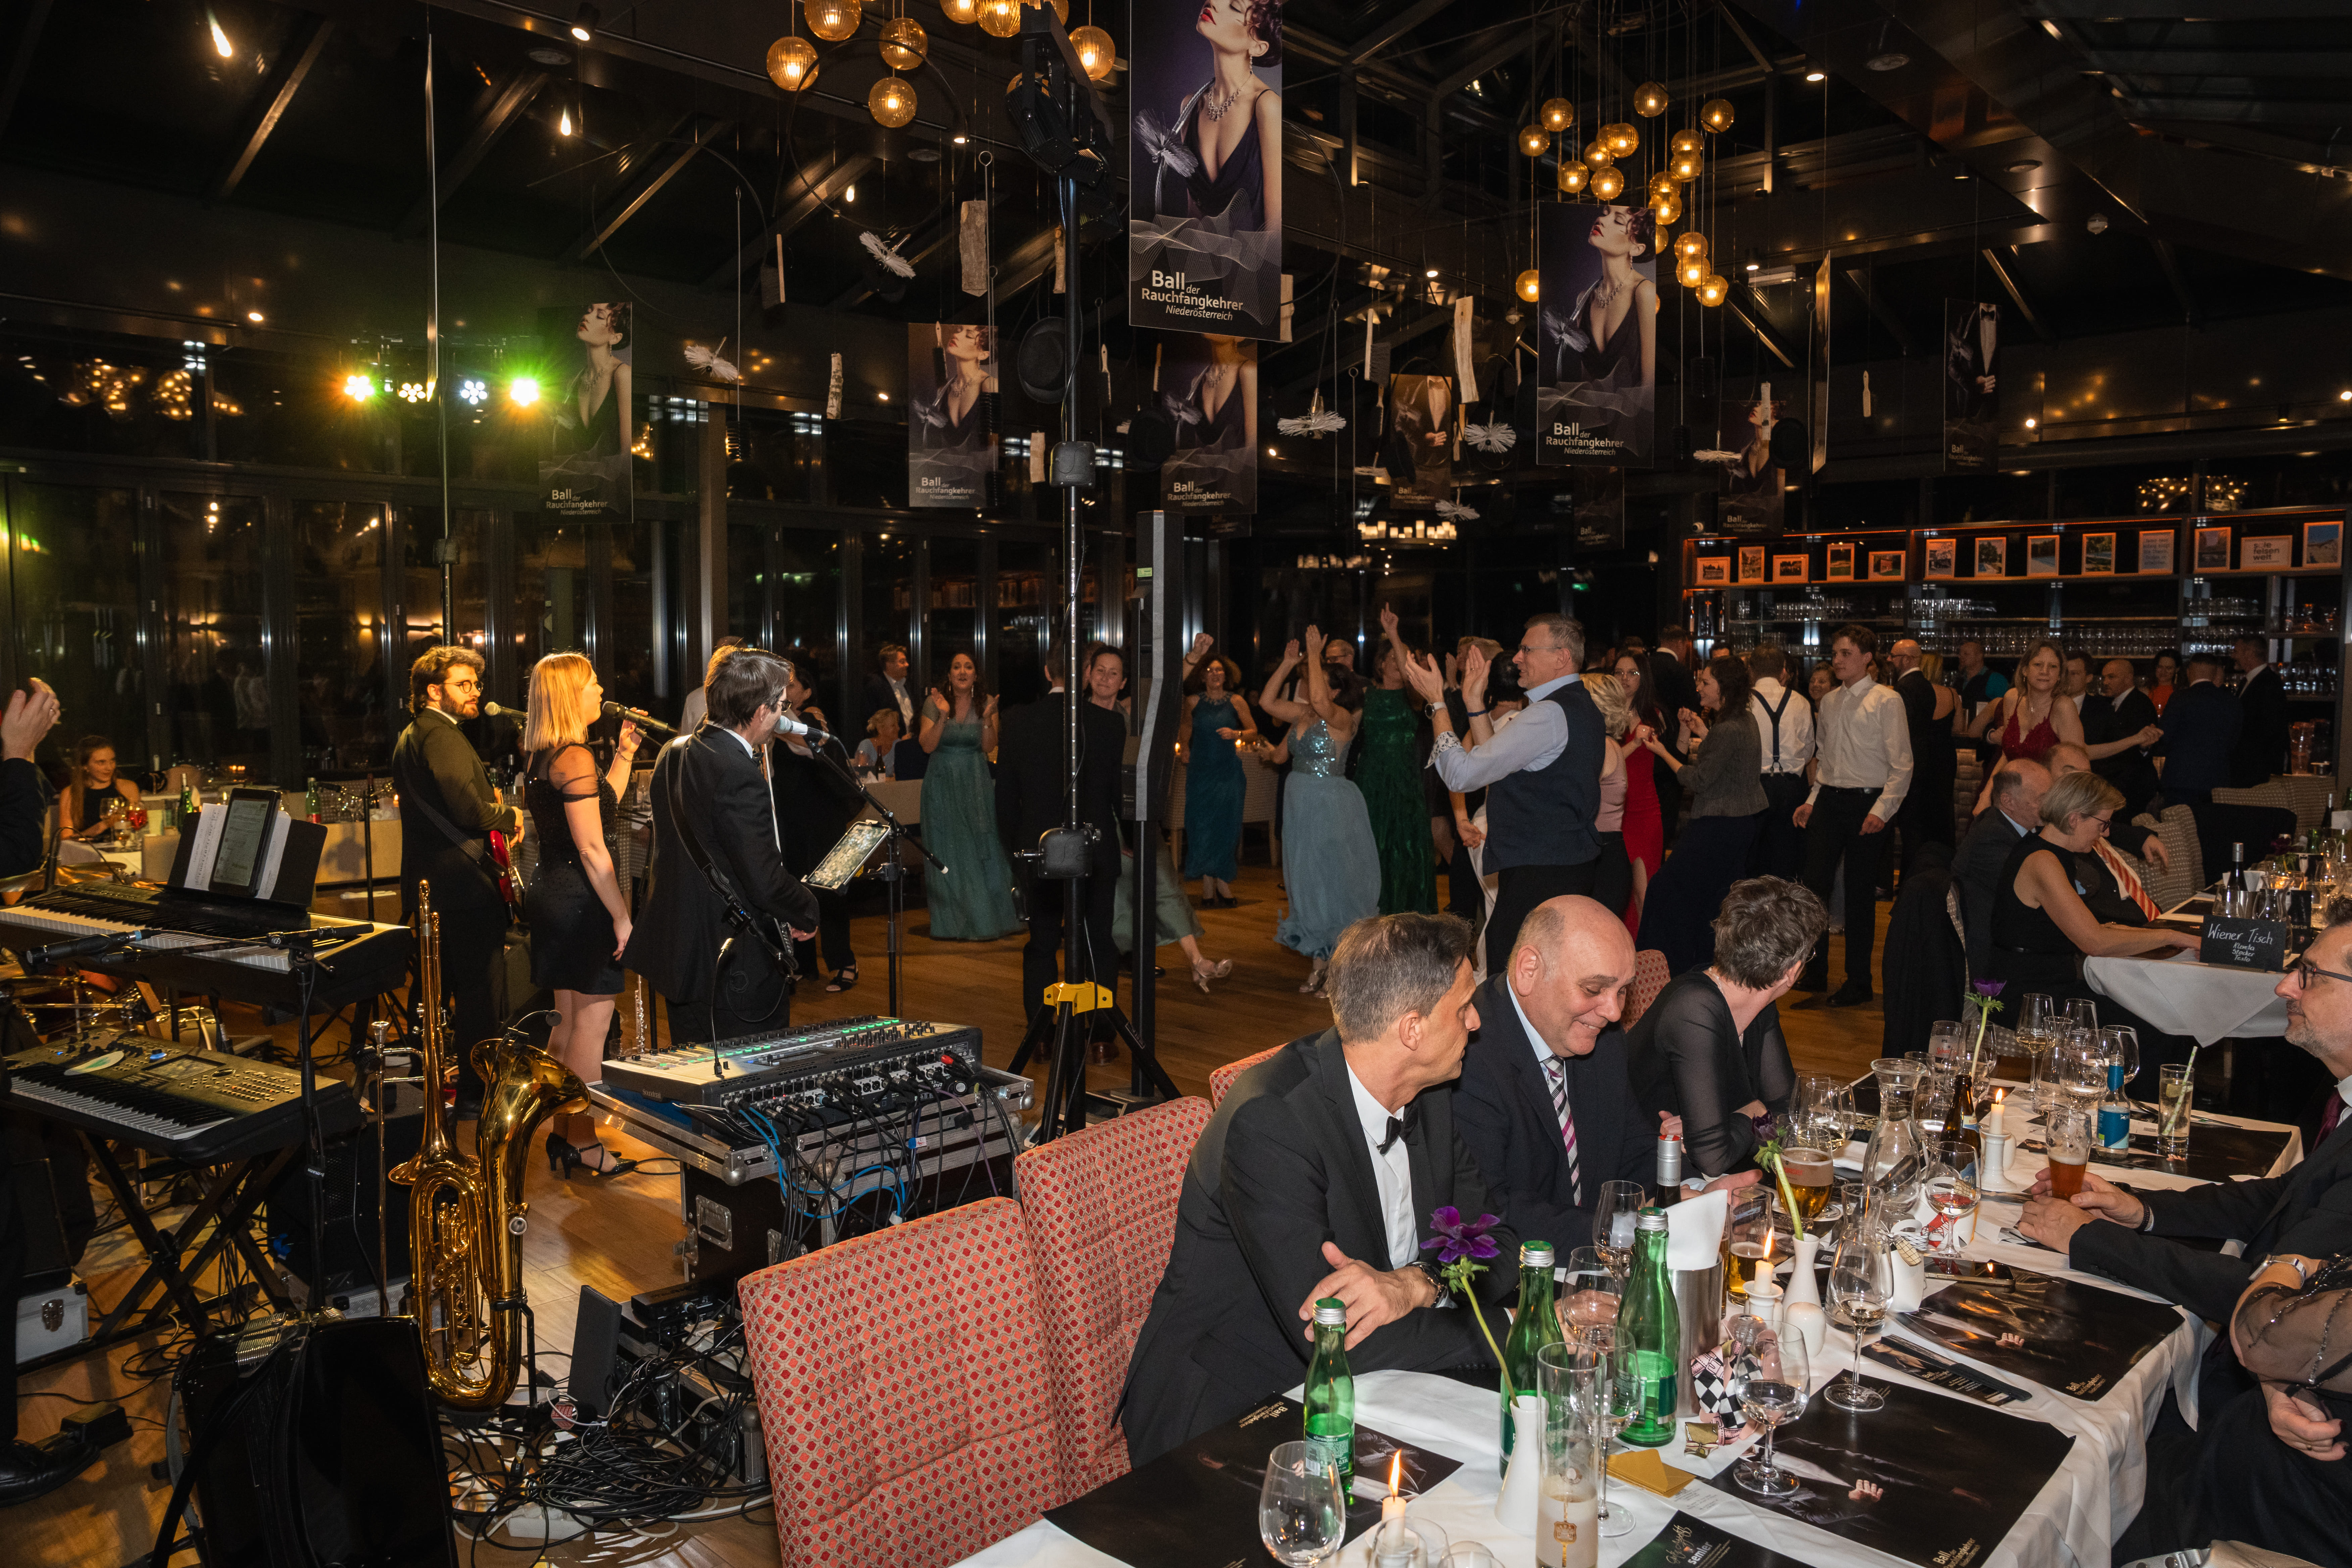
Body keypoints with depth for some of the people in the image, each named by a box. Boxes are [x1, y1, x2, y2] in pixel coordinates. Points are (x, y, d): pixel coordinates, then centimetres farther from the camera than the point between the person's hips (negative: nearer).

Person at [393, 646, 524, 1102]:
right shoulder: (442, 735, -15)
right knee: (479, 988, -4)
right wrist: (510, 817, -6)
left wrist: (494, 813, 13)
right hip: (464, 883, -11)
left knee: (435, 987, 19)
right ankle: (478, 1092, 1)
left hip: (425, 884, 11)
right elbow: (470, 810, -24)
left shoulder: (410, 737, 18)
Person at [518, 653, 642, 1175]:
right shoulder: (575, 757, -17)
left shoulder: (540, 758, 13)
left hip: (552, 893, 10)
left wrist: (624, 755, 18)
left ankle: (562, 1133, 25)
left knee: (569, 1022, 17)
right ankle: (584, 1144, 6)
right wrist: (622, 916, -17)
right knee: (592, 1023, -2)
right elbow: (592, 848, -20)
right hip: (582, 899, -10)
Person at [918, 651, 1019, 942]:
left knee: (982, 848, -2)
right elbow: (927, 746, -9)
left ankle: (986, 919, 9)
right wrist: (943, 716, -21)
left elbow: (989, 748, -3)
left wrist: (987, 719, -18)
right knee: (948, 850, 2)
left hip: (976, 783, 1)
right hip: (943, 784, -1)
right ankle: (951, 923, 10)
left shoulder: (986, 702, 1)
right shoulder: (934, 702, -3)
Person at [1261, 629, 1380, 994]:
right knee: (1306, 881, 12)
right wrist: (1288, 664, 4)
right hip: (1300, 802, 8)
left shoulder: (1342, 718, -14)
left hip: (1331, 806, -8)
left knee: (1333, 880, 0)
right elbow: (1267, 702, 10)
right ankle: (1321, 959, 24)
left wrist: (1314, 655, -26)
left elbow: (1320, 701, -33)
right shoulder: (1303, 714, 8)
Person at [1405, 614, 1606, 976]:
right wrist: (1475, 702, 14)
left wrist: (1437, 702, -7)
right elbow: (1497, 761, 19)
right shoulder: (1578, 706, 16)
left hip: (1539, 875, -11)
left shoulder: (1550, 713, -17)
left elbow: (1462, 773, -17)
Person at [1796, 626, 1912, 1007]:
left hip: (1866, 802, -5)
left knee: (1860, 892, 1)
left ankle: (1859, 981, 12)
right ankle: (1815, 971, 15)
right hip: (1828, 800, 5)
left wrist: (1881, 810, -17)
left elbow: (1901, 765, -9)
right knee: (1814, 883, 3)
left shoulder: (1887, 701, -6)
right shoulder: (1829, 702, 13)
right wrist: (1812, 801, 11)